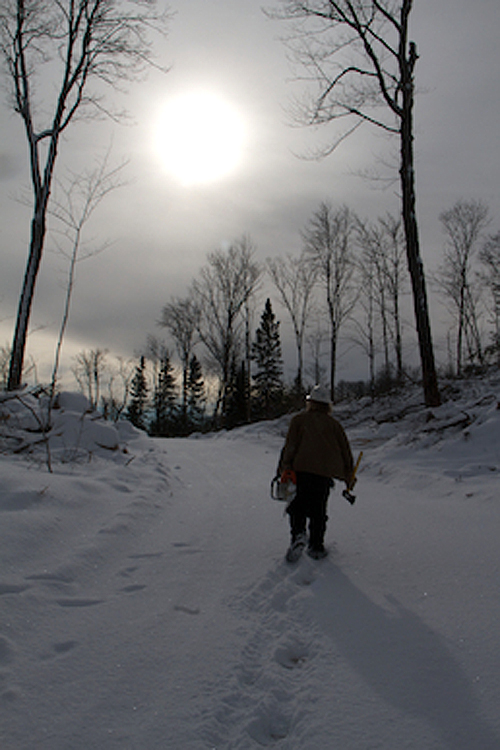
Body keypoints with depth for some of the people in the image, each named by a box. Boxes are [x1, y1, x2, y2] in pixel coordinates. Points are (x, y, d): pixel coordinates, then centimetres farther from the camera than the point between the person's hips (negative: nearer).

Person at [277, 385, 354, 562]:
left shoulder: (299, 419, 9)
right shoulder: (334, 424, 16)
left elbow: (290, 445, -2)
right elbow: (345, 451, 15)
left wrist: (284, 469, -3)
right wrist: (349, 477, 21)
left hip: (302, 469, -2)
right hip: (325, 472, 2)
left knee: (297, 506, 7)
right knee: (318, 510, 13)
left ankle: (298, 534, -15)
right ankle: (316, 547, 13)